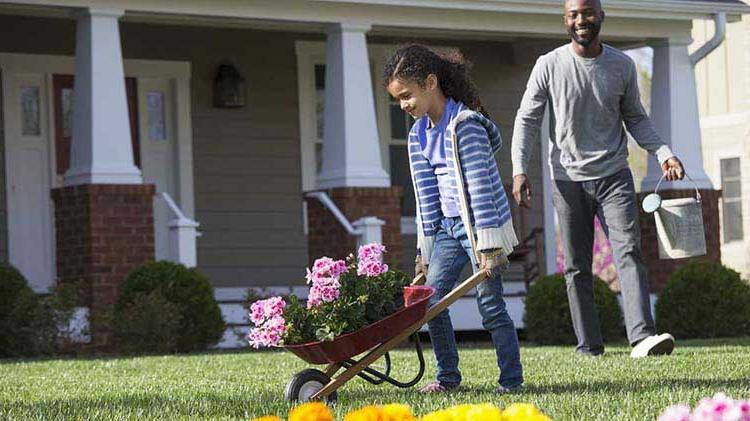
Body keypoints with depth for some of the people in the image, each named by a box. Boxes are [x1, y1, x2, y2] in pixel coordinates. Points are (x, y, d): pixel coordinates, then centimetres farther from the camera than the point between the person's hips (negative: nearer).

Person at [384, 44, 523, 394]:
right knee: (430, 298, 0)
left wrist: (487, 246, -21)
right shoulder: (418, 134, 8)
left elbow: (479, 186, -19)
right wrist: (425, 247, 12)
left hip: (481, 223, -7)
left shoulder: (464, 124, -16)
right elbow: (426, 193, 12)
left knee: (490, 305, -6)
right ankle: (448, 375, 13)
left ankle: (511, 380, 2)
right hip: (447, 227, 7)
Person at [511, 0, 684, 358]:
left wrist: (664, 154, 0)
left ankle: (642, 337, -26)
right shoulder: (549, 66, -2)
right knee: (576, 268, 3)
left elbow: (635, 119, 14)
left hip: (613, 175, 0)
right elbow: (527, 119, 2)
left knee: (629, 251, -15)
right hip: (568, 178, 0)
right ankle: (589, 348, 9)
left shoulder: (622, 66, 4)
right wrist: (519, 170, -10)